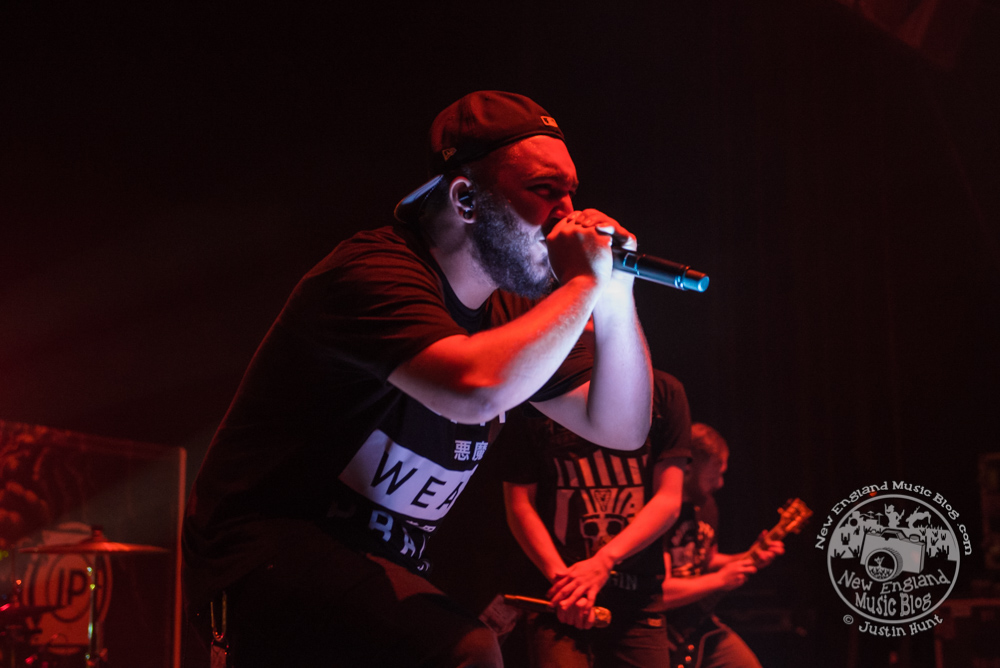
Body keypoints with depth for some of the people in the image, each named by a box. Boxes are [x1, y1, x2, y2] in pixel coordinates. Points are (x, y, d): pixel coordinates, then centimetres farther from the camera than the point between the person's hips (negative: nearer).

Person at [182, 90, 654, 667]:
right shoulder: (375, 269, -17)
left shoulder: (513, 309, 10)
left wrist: (616, 296, -5)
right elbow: (476, 390, -35)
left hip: (383, 571, 9)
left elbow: (623, 429, 10)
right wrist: (584, 284, -21)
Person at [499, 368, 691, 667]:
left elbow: (669, 501, -1)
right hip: (559, 596, -1)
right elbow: (519, 505, 1)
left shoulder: (663, 390, 4)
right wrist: (560, 576, -13)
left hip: (637, 597, 2)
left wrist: (603, 562, -13)